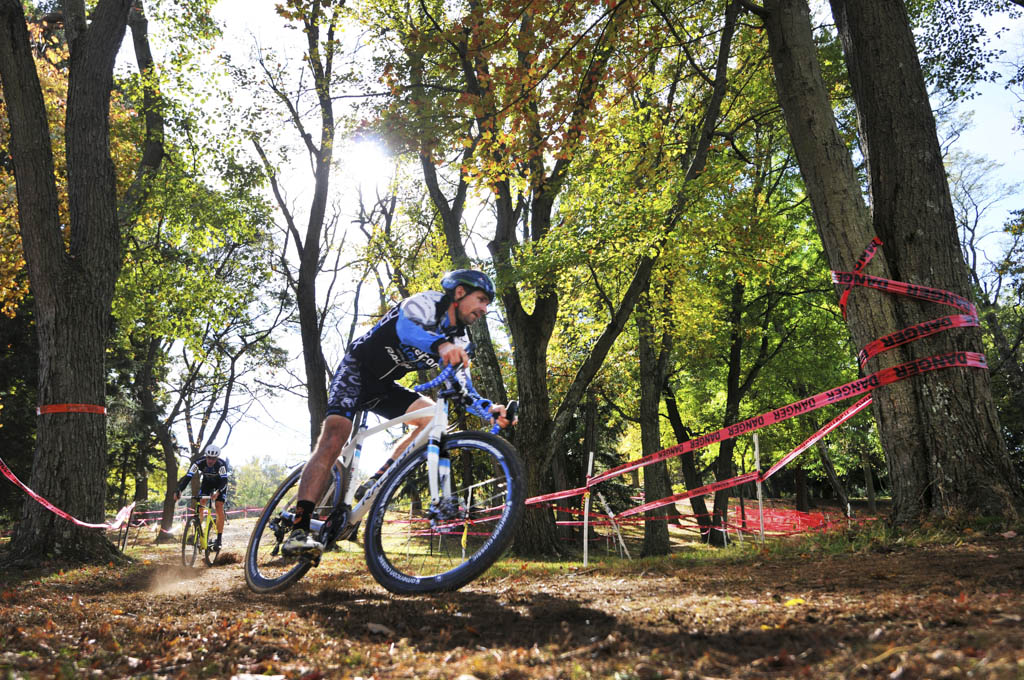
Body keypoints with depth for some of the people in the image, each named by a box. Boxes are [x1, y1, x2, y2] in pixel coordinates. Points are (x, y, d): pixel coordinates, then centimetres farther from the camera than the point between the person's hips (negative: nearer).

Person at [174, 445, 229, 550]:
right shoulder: (199, 463, -30)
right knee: (200, 506, -13)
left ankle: (219, 539, -11)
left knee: (219, 509, -15)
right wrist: (179, 490, -51)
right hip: (206, 482, 3)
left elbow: (224, 481, -43)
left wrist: (217, 492, -62)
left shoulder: (221, 465, -36)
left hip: (220, 484, -3)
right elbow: (188, 476, -37)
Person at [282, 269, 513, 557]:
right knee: (333, 438, -24)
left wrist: (488, 408, -25)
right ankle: (299, 530, -28)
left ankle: (375, 483, -10)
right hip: (357, 370, -7)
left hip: (384, 386, 7)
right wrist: (440, 345, -61)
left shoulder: (460, 342, 2)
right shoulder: (429, 302, -18)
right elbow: (406, 327, -41)